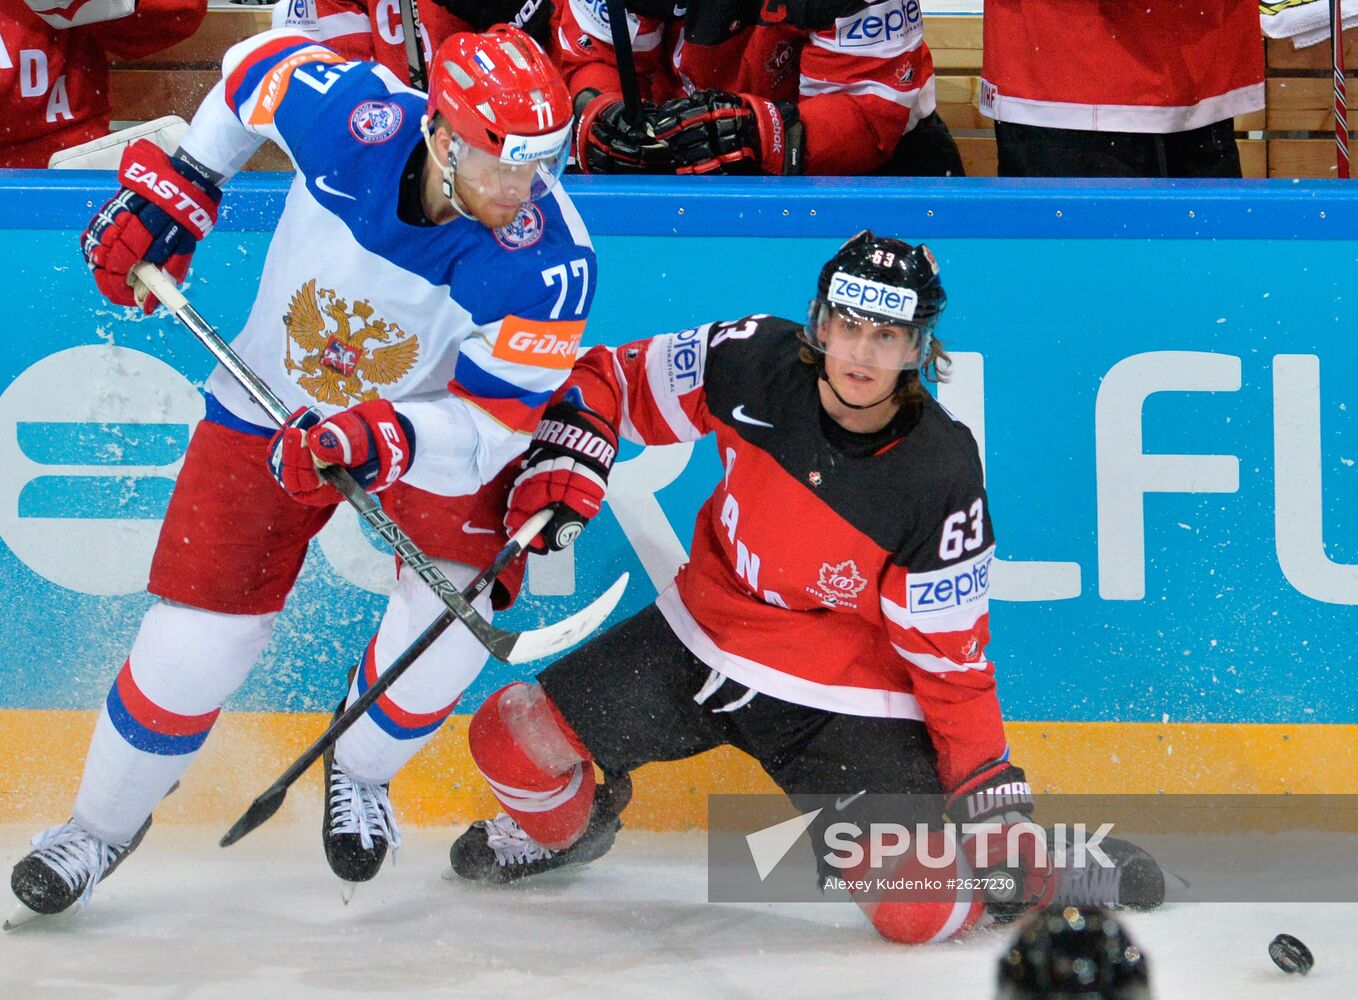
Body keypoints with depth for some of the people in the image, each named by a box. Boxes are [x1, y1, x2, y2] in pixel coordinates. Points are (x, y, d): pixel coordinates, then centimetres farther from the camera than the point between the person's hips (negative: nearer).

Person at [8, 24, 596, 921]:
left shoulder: (548, 261, -32)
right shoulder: (348, 117, -30)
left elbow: (490, 424, -29)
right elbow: (263, 64, -6)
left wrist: (379, 440, -46)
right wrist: (172, 189, -3)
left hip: (436, 417, 0)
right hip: (274, 402, 0)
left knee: (457, 601, -22)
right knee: (198, 638, -5)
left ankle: (359, 770, 11)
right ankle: (104, 822, 21)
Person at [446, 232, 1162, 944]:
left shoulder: (940, 478, -22)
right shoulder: (755, 362, -16)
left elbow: (950, 654, -15)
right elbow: (615, 379, 0)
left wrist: (995, 795, -17)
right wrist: (562, 456, -18)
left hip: (844, 695, -4)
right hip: (700, 637, 4)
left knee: (916, 910, -22)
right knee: (513, 740, -2)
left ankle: (1047, 869, 13)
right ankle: (563, 828, 36)